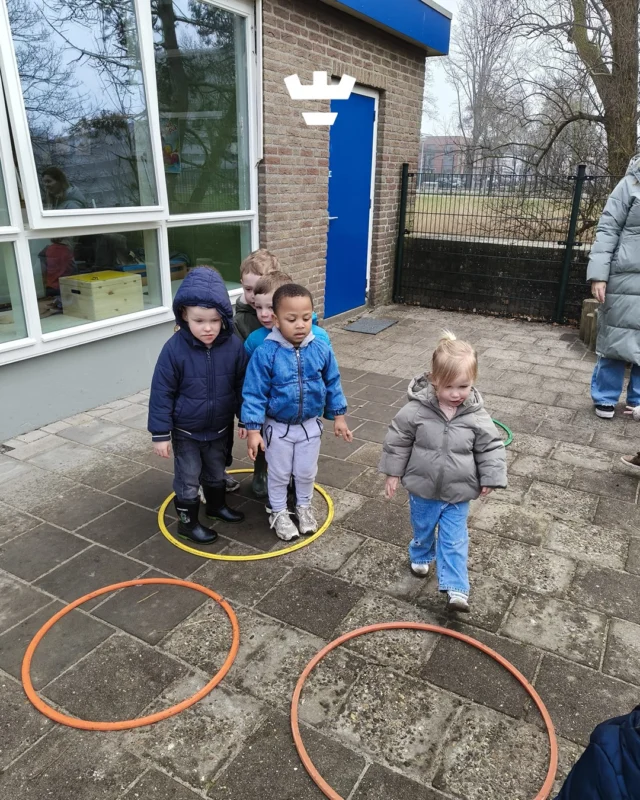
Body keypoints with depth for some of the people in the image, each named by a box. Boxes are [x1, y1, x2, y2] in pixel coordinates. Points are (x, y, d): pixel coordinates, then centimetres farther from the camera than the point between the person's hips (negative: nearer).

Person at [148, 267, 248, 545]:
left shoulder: (233, 346, -16)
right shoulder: (175, 349, -24)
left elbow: (242, 385, -3)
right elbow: (161, 393, -16)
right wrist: (160, 434, -14)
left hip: (219, 428, 3)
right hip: (186, 431, -3)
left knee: (216, 472, 25)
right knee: (188, 477, 12)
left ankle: (217, 505, 49)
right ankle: (187, 522, 32)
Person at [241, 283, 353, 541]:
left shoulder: (321, 349, -14)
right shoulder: (265, 354, -23)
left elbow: (332, 384, 0)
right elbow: (254, 394, -17)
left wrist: (339, 416, 6)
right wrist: (253, 430, -17)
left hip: (310, 425, 3)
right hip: (278, 427, -2)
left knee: (306, 472, 21)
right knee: (279, 474, 17)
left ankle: (304, 506, 47)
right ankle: (279, 513, 41)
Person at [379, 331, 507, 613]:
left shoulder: (477, 417, -17)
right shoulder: (416, 410, -21)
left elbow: (491, 447, -5)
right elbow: (397, 440, -9)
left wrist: (489, 479, -6)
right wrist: (393, 473, -4)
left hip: (458, 493, -1)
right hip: (422, 487, 1)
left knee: (454, 540, 7)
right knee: (422, 528, 25)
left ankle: (456, 588, 15)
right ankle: (420, 555, 54)